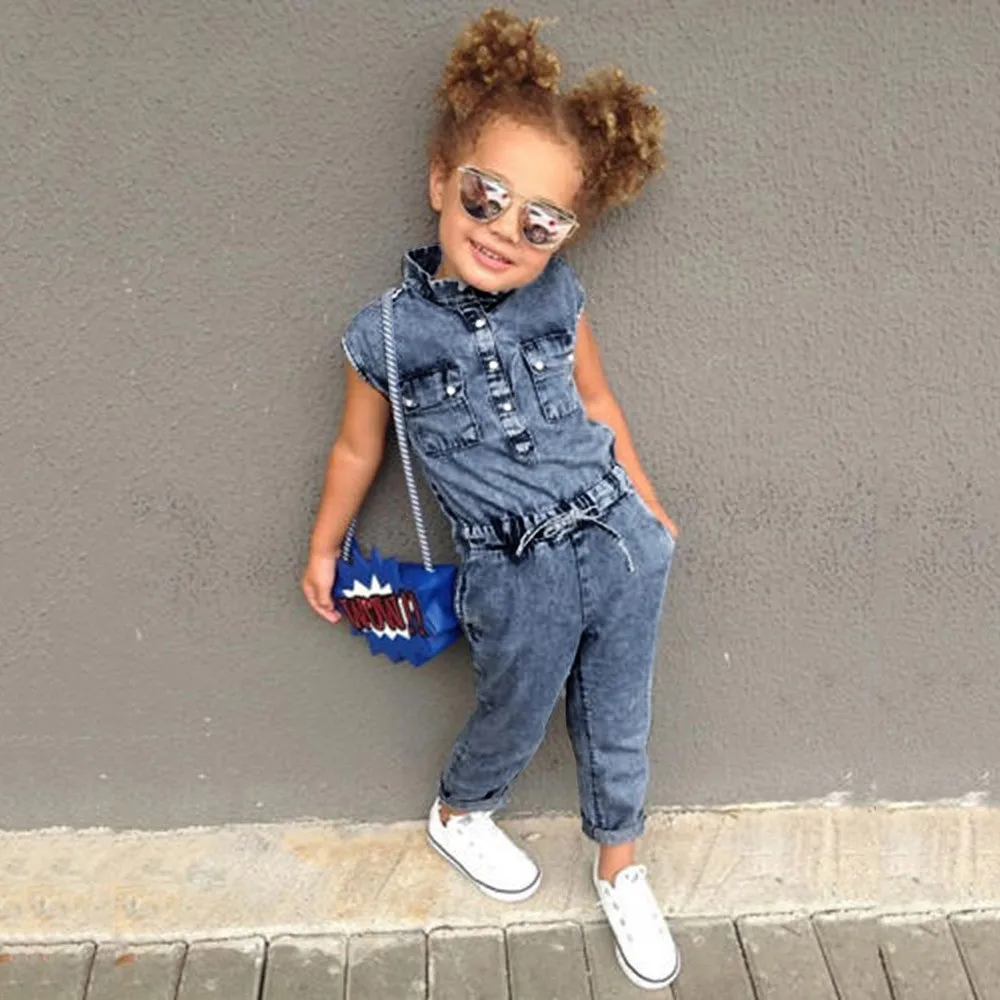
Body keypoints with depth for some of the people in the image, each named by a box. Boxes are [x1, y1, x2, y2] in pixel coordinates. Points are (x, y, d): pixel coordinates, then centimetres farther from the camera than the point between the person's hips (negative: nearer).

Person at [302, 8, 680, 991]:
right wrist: (322, 551, 16)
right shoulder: (386, 336, -10)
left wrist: (647, 508, 19)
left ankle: (620, 870, 44)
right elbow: (358, 448, 5)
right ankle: (457, 817, 53)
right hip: (515, 585, -3)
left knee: (617, 728, 18)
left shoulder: (559, 299, -4)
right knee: (513, 723, 18)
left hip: (618, 548, 3)